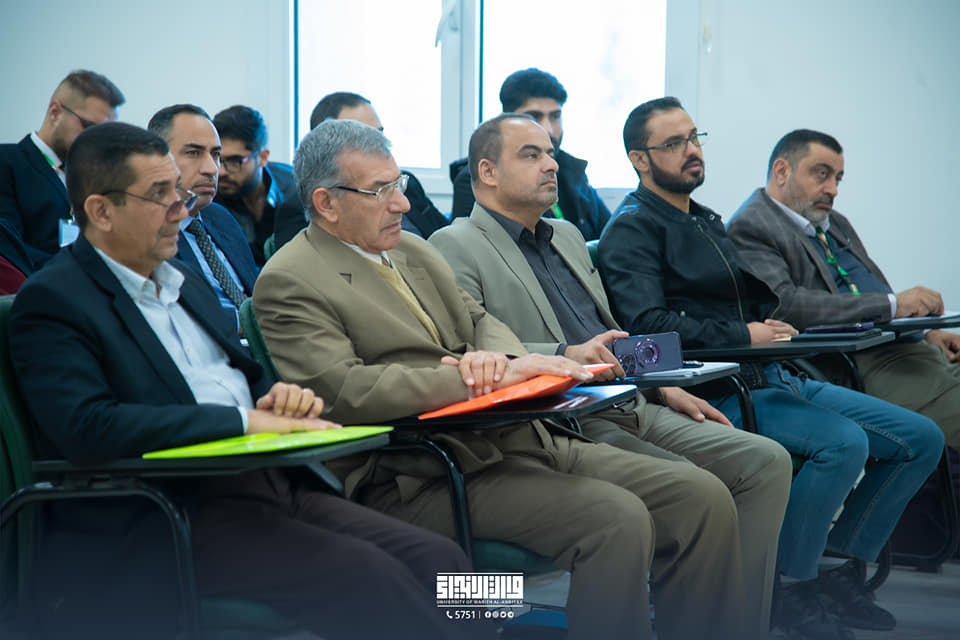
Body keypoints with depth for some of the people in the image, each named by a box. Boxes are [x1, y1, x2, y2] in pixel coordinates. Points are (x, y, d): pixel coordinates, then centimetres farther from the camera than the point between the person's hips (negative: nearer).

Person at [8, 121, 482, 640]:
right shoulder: (50, 301, -4)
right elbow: (86, 427, -20)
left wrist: (281, 400, 2)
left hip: (272, 482, 8)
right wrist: (246, 420, -20)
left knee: (437, 560, -15)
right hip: (183, 514, -8)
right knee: (368, 576, -28)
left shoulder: (186, 283, 22)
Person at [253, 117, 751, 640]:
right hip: (420, 476, -8)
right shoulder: (289, 283, -6)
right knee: (617, 519, -29)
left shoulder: (411, 248, 20)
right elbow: (343, 390, -18)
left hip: (513, 438, 8)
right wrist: (486, 379, -19)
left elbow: (480, 322, 22)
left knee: (702, 498, -6)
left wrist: (496, 359, -5)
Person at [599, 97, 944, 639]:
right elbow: (647, 323, -18)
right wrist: (742, 335, -17)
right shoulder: (633, 228, -4)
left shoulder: (708, 222, 25)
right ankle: (789, 590, -13)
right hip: (713, 389, -9)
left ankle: (845, 573, 8)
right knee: (843, 441, -31)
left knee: (922, 437, 1)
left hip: (771, 377, 9)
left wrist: (773, 324, 0)